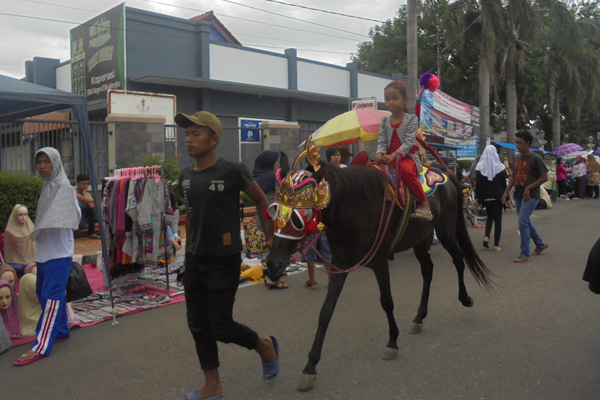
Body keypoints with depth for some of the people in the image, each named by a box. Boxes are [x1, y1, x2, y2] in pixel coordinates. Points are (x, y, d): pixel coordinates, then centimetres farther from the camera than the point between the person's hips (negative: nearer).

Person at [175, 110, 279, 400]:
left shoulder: (232, 171, -13)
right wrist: (188, 249, 18)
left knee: (220, 326, -3)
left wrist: (270, 238, 0)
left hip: (224, 262, -6)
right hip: (194, 261, 6)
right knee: (198, 326, 10)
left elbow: (261, 200, -2)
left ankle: (266, 346, 26)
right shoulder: (185, 176, 5)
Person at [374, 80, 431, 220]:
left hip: (408, 156, -5)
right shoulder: (385, 121, 12)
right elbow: (381, 142, 6)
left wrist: (394, 155, -26)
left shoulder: (412, 119, -1)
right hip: (389, 158, 5)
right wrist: (380, 154, -18)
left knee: (405, 170, -38)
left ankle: (424, 203, -28)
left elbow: (409, 142, -12)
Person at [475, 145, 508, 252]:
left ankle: (486, 237, 0)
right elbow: (504, 183, 1)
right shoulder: (499, 166, -4)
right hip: (497, 196, -2)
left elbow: (478, 183, -3)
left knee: (489, 216, 21)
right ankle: (496, 245, 0)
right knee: (497, 219, 3)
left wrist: (477, 197, 1)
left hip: (486, 197, 2)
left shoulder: (480, 166, -3)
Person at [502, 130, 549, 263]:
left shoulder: (535, 159, -10)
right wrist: (506, 191, 8)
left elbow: (544, 177, -11)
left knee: (523, 222, -14)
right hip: (518, 195, 7)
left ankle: (525, 255, -8)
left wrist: (528, 188, -17)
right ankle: (540, 244, 37)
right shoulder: (517, 158, 11)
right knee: (526, 222, 16)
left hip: (530, 196, -7)